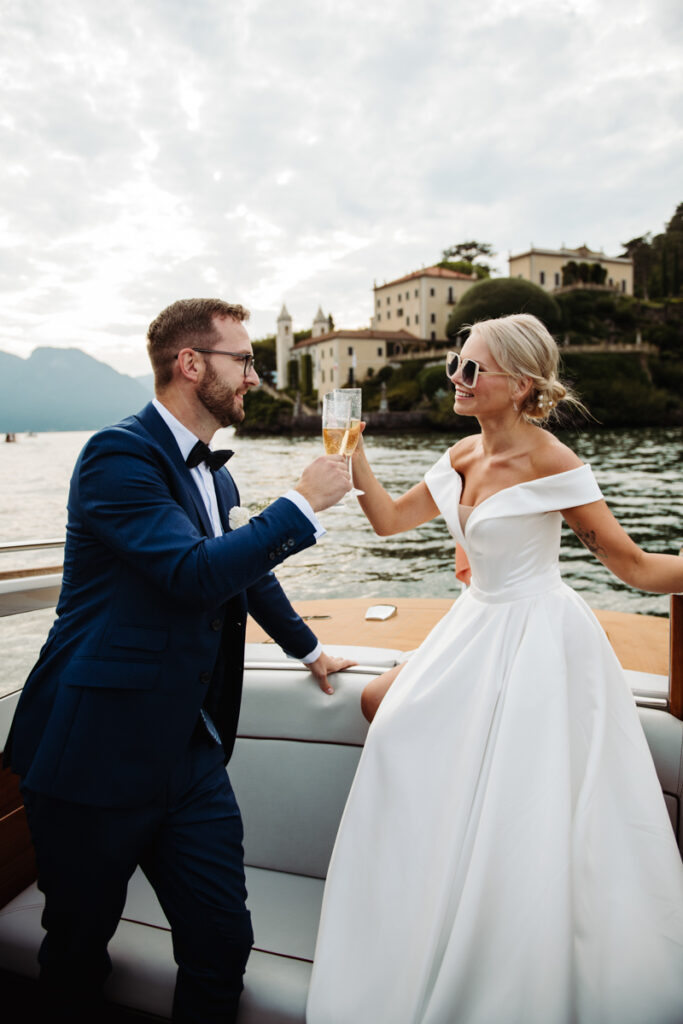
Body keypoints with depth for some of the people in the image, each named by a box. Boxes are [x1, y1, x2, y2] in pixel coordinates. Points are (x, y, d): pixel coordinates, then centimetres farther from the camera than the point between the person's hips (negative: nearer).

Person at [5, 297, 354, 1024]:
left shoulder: (213, 473, 9)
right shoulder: (119, 455, -16)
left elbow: (249, 569, 24)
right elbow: (198, 573, -28)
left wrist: (307, 647, 33)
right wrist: (304, 503, -18)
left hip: (193, 754, 7)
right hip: (98, 753, -6)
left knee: (222, 943, 9)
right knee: (78, 955, 16)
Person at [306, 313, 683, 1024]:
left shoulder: (550, 463, -20)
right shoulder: (462, 457, 2)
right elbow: (391, 519, 9)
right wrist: (353, 456, -1)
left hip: (539, 640, -8)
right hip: (477, 629, 8)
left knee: (524, 823, 0)